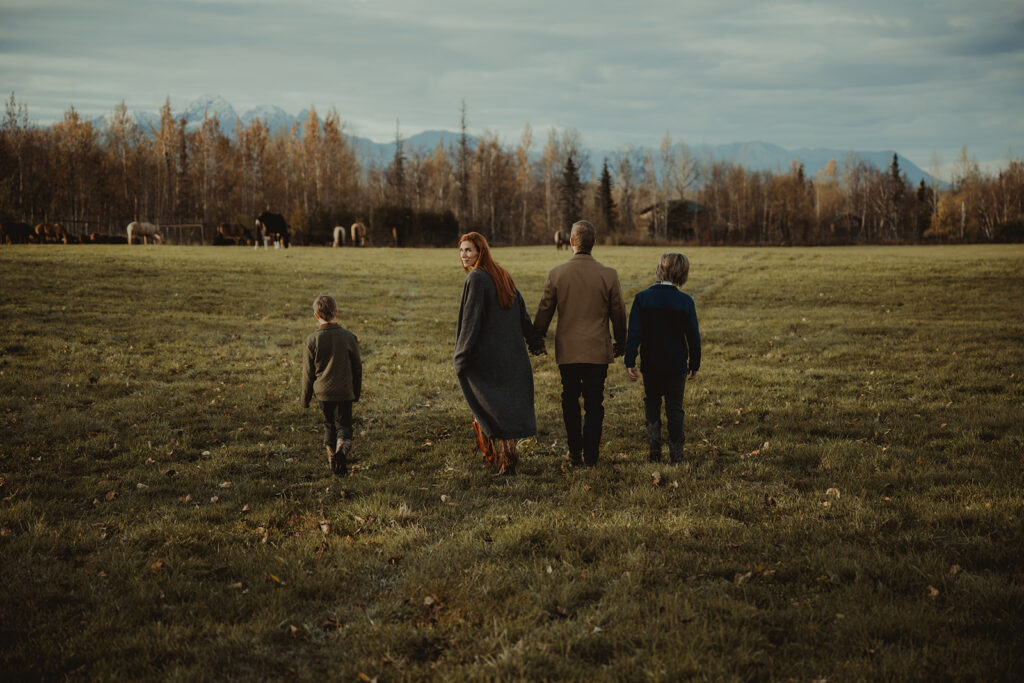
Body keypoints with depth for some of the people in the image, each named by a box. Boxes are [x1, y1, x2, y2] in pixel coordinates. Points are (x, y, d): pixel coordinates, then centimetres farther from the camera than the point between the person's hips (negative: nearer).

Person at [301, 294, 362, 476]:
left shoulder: (312, 340, -8)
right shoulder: (348, 337, -5)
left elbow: (308, 372, -2)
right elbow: (357, 367, 4)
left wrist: (305, 398, 9)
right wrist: (357, 392, 17)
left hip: (323, 392, 0)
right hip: (345, 392, 0)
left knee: (329, 424, 19)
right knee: (344, 426, 5)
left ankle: (332, 458, 20)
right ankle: (342, 449, -24)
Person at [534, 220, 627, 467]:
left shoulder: (557, 273, -7)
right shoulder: (608, 275, -7)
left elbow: (544, 311, 1)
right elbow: (618, 313, 2)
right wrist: (620, 343, 18)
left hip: (567, 350, 1)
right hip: (598, 350, -1)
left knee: (570, 401, 15)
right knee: (594, 404, 7)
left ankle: (575, 453, 20)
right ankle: (590, 456, 8)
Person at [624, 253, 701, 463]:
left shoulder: (642, 298, -8)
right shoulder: (685, 301, -10)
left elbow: (634, 333, -9)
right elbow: (693, 336, -3)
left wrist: (630, 361, -4)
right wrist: (695, 364, 8)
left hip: (650, 365, 1)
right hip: (677, 365, -1)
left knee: (651, 403, 17)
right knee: (675, 408, 10)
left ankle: (654, 444, 2)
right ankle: (676, 453, 10)